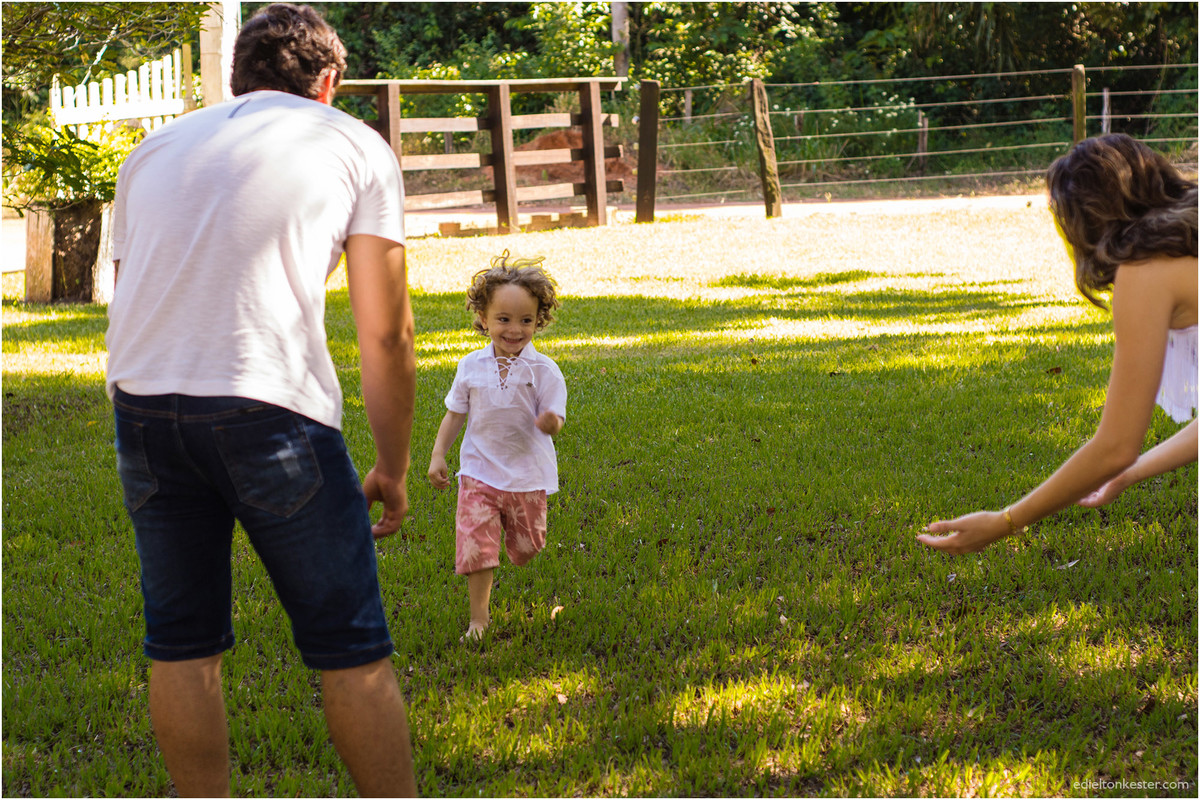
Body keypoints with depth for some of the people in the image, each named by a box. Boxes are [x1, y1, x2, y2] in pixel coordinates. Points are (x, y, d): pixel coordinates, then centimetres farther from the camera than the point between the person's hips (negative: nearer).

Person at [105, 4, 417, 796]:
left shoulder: (155, 149, 25)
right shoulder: (355, 146, 13)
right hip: (271, 406, -4)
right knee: (351, 650, 6)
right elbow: (386, 334, 9)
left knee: (182, 646, 15)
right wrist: (392, 471, 17)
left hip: (141, 403, 4)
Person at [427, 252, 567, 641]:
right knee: (476, 545, -9)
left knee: (525, 548, 13)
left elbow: (553, 421, -14)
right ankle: (479, 616, 4)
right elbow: (455, 413, 8)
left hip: (527, 474, 0)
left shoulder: (543, 371, -11)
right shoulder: (471, 367, -3)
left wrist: (550, 423, -37)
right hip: (479, 472, 0)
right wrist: (438, 455, 2)